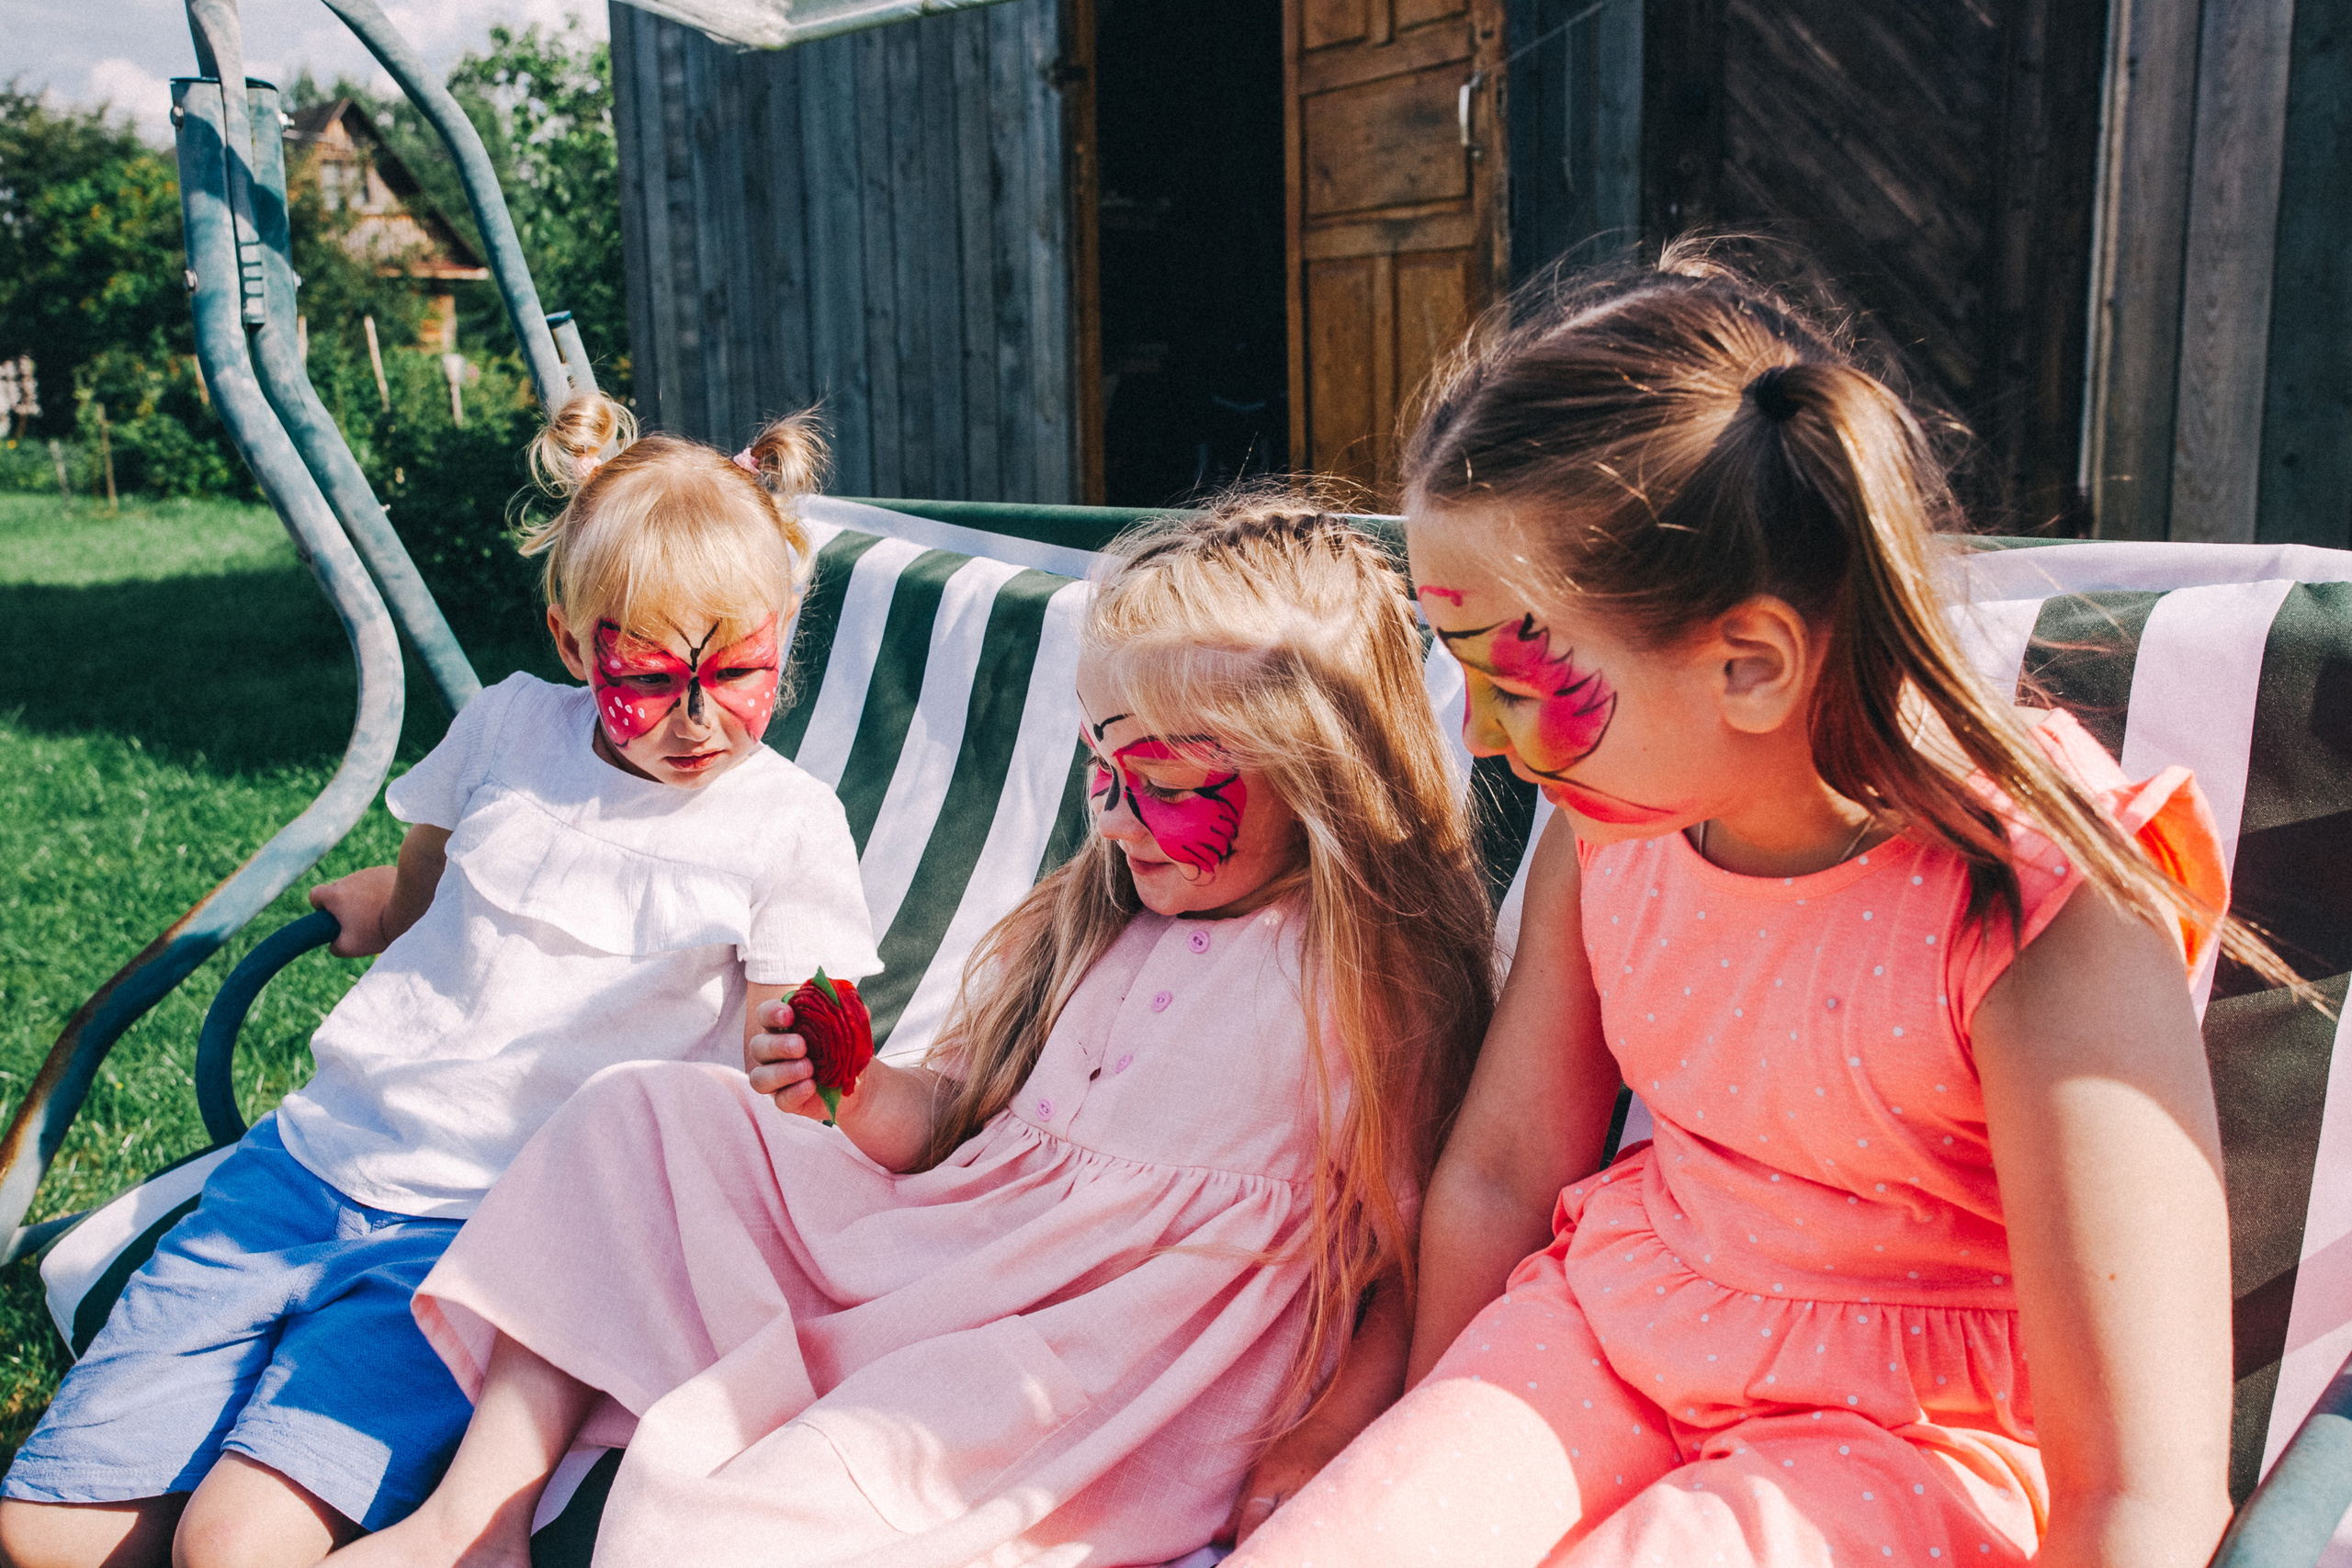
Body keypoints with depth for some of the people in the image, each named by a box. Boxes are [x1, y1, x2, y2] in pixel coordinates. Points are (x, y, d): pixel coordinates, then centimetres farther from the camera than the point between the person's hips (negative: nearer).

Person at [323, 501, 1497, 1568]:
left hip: (1094, 1386, -8)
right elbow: (958, 1117, 15)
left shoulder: (1382, 986, -11)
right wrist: (864, 1094, -6)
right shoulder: (1093, 917, 10)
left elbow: (1412, 1266, -10)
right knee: (645, 1115, 7)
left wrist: (1300, 1466, -20)